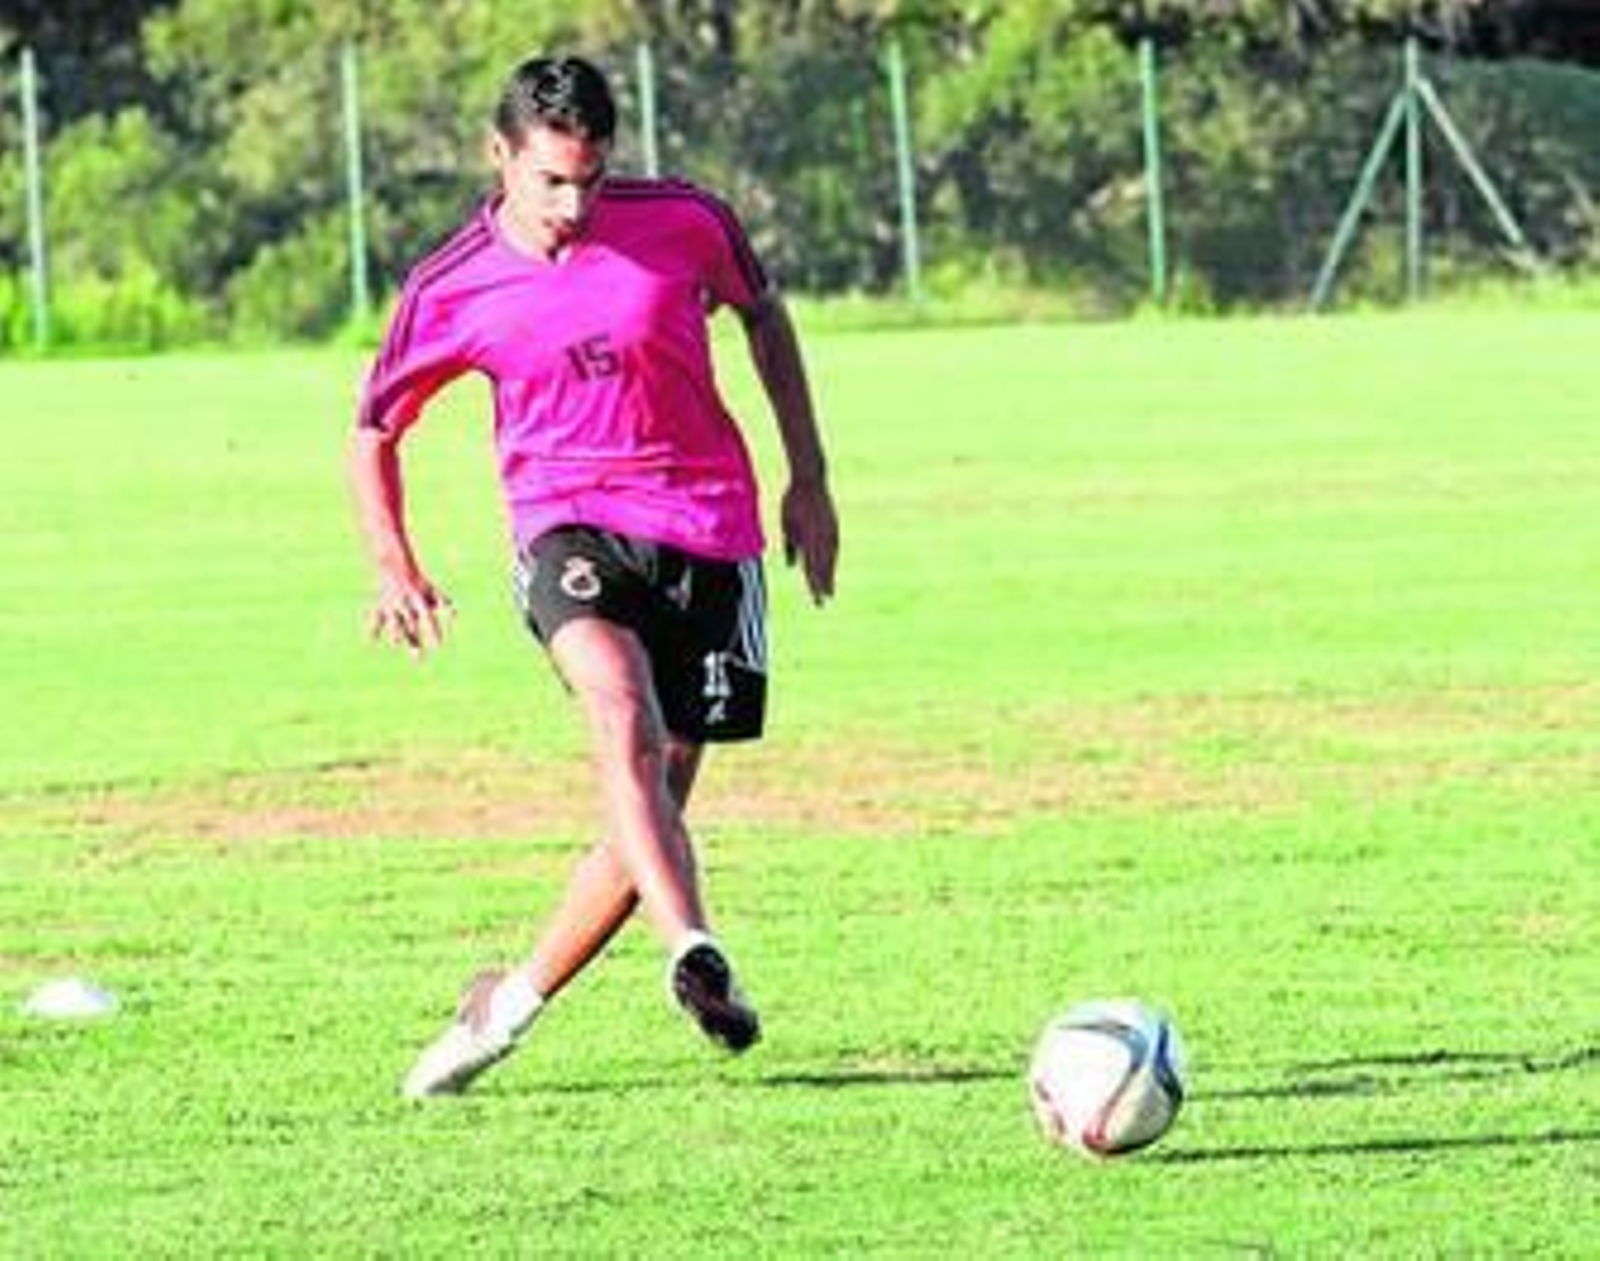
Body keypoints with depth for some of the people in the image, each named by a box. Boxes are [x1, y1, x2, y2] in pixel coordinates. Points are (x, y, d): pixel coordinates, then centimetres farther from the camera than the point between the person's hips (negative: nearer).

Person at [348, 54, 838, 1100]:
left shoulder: (680, 221, -5)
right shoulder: (452, 291, -5)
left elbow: (763, 313, 15)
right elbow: (375, 431, 11)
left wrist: (808, 480, 14)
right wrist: (396, 568, -1)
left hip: (708, 532, 2)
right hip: (569, 524, -2)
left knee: (656, 802, -1)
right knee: (619, 701, -34)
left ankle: (509, 1006, 15)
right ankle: (692, 952, -48)